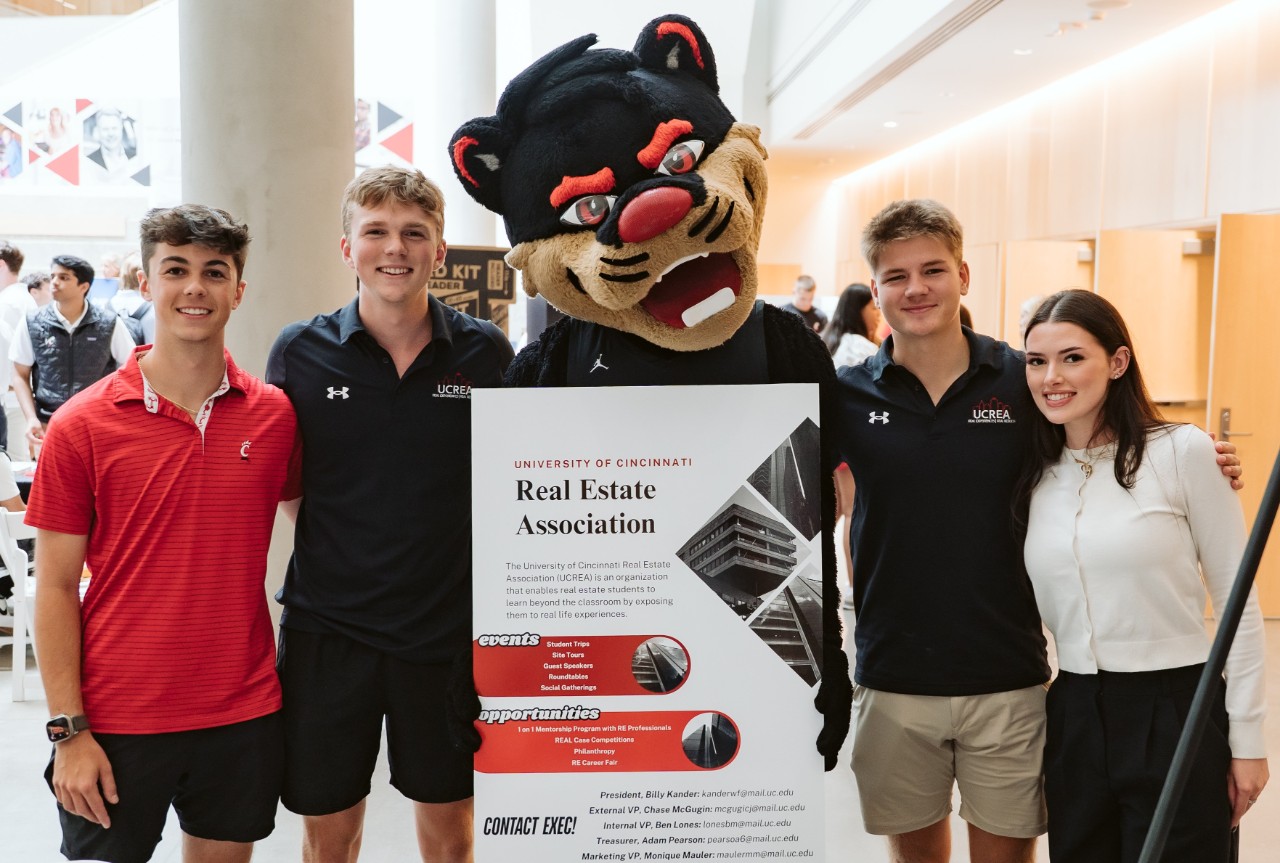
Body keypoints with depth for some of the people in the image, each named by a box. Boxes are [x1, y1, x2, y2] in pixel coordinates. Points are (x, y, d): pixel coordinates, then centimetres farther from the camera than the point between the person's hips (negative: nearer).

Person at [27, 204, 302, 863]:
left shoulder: (276, 415, -1)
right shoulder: (81, 425, -6)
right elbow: (55, 586, -4)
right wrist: (68, 730, -8)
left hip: (245, 712, 2)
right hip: (119, 719, -2)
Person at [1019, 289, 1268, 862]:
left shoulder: (1183, 451, -8)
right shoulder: (1036, 476, 5)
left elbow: (1238, 602, -5)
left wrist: (1247, 737, -5)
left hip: (1176, 712, -4)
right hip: (1073, 718, 4)